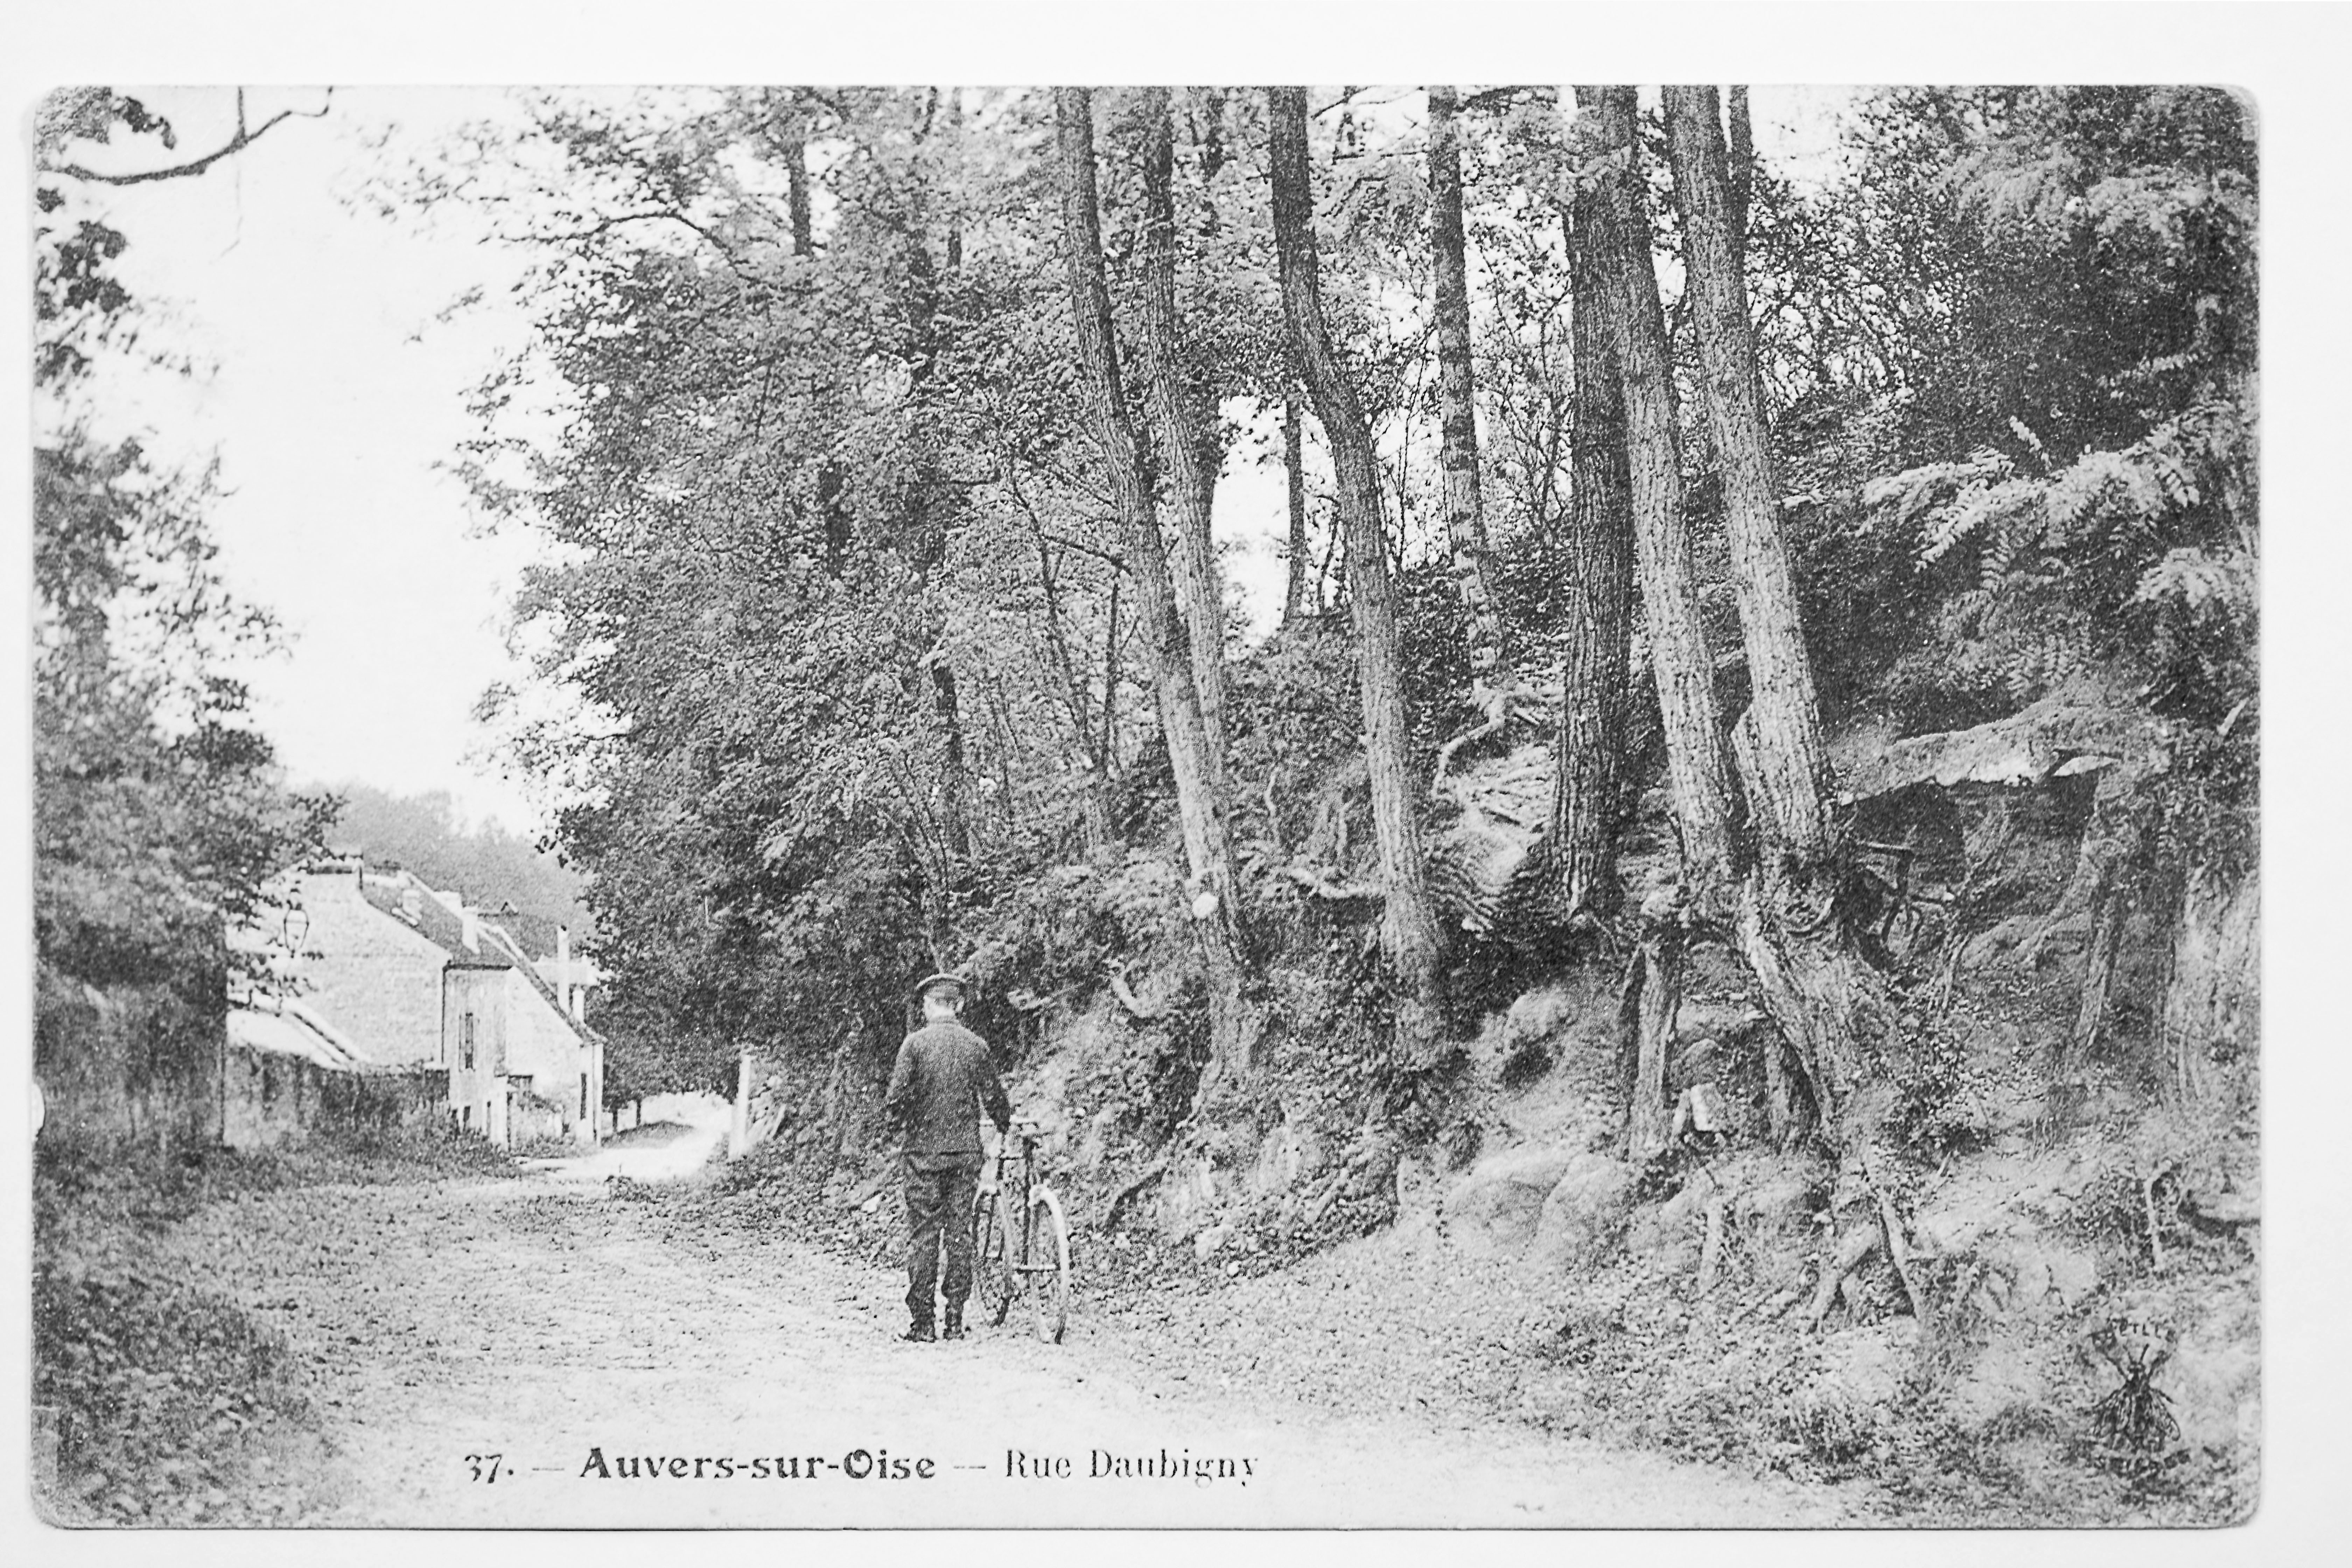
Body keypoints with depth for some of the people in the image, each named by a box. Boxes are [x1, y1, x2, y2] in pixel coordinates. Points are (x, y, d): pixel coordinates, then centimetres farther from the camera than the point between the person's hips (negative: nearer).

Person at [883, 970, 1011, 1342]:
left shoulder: (915, 1043, -7)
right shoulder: (976, 1045, 1)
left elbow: (897, 1098, -10)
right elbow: (994, 1098, 5)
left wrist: (899, 1123, 11)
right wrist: (1004, 1127, 25)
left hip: (924, 1150, -2)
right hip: (966, 1151, 2)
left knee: (923, 1235, 1)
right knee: (960, 1232, 7)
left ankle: (922, 1321, 0)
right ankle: (955, 1318, 7)